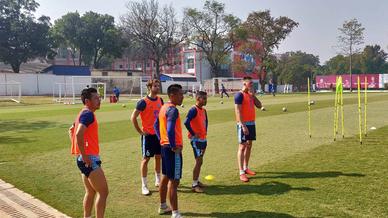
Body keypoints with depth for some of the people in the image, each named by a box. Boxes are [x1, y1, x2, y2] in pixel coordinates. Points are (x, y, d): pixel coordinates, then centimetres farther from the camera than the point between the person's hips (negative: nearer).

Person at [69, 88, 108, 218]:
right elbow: (79, 134, -29)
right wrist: (84, 156, -22)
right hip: (89, 159, -10)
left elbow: (72, 130, 27)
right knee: (103, 192, -5)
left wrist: (79, 152, 20)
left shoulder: (84, 113, 15)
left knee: (91, 192, 19)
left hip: (87, 159, 10)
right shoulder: (88, 114, -15)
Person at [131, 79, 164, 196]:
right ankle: (144, 185, 9)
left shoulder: (160, 100, 6)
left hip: (158, 133, 6)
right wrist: (140, 131, -12)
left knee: (158, 157, 14)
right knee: (146, 158, 0)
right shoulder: (143, 102, -14)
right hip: (148, 135, -6)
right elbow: (133, 117, -14)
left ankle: (158, 180, 30)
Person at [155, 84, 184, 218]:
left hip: (164, 146, 10)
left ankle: (163, 206, 34)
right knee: (174, 181, -4)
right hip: (173, 149, -10)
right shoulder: (173, 109, -18)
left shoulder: (164, 107, 11)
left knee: (165, 177, 20)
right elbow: (170, 130, -29)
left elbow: (156, 125, 19)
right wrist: (174, 146, -20)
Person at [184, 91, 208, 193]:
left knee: (199, 161, 15)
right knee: (199, 161, -8)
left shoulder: (204, 110, 10)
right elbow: (186, 122, -28)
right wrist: (193, 134, -19)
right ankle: (194, 185, 0)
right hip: (196, 139, -9)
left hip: (203, 139, 9)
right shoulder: (193, 110, -16)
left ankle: (197, 181, 27)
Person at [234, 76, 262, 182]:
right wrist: (243, 125, -23)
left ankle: (246, 168, 26)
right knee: (242, 147, -6)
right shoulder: (240, 95, -12)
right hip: (244, 124, -8)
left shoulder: (251, 94, 13)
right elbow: (238, 111, -18)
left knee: (249, 146, 14)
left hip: (252, 123, 8)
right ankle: (241, 172, -4)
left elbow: (259, 105, 11)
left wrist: (253, 96, -1)